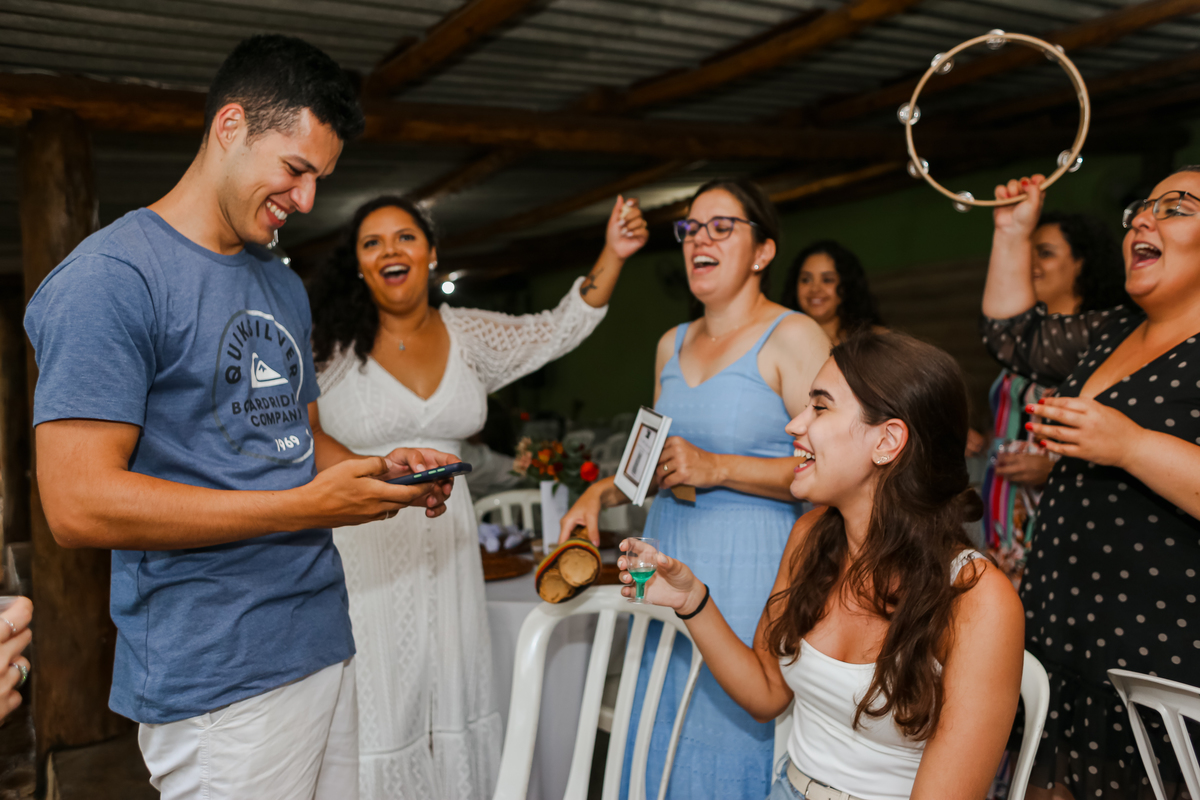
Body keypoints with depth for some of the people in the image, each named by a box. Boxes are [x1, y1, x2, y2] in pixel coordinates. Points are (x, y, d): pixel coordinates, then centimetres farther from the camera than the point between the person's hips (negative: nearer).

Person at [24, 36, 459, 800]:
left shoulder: (285, 286, 14)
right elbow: (79, 505, -19)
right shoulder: (111, 276, -13)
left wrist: (383, 470, 1)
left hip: (324, 643, 8)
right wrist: (308, 505, -20)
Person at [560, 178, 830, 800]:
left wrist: (718, 468, -20)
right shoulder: (671, 345, 14)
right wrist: (602, 493, 10)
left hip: (752, 565, -6)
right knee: (663, 734, 15)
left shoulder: (793, 337, -9)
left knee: (734, 734, 1)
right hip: (669, 557, 7)